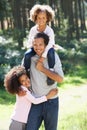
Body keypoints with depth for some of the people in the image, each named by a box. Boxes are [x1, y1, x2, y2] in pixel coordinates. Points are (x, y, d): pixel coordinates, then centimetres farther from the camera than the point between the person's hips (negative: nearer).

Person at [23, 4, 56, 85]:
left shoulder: (49, 30, -19)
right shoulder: (33, 30, -8)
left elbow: (50, 44, -29)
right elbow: (29, 43, 1)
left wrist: (43, 55, -37)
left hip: (47, 48, -3)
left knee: (50, 52, -38)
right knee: (27, 54, -26)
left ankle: (51, 72, -29)